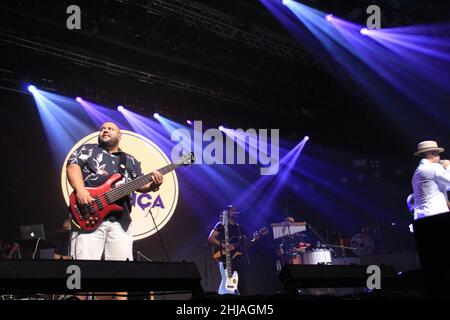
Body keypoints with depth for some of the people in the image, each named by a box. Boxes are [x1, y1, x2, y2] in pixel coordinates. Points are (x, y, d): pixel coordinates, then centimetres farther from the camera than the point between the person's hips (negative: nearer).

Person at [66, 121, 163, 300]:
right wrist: (80, 190, -19)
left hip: (120, 220, 4)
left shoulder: (130, 161, 25)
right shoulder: (87, 150, 16)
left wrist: (153, 185, -7)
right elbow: (73, 166, -1)